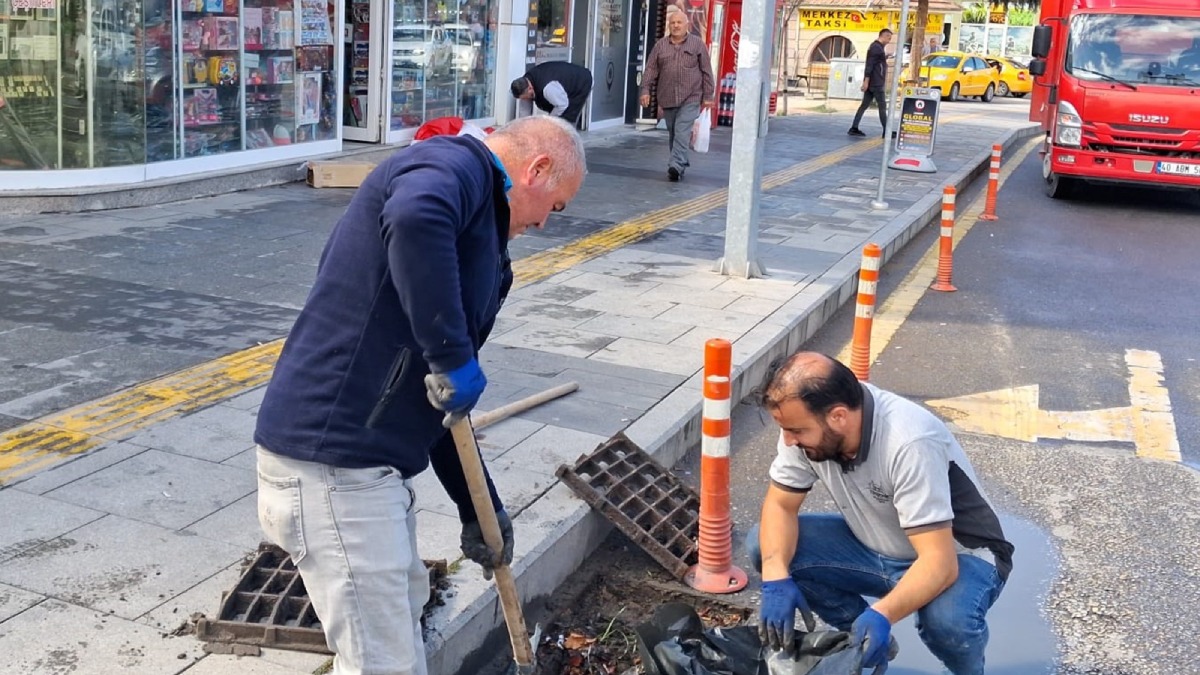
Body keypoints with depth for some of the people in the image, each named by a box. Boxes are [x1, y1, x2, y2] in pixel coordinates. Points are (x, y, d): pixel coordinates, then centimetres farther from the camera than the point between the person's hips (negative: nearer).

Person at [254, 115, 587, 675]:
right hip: (331, 466, -10)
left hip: (368, 461, 10)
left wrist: (480, 509, 25)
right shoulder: (456, 164, -9)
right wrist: (455, 356, -27)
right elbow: (413, 219, -36)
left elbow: (436, 399, 23)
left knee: (404, 604, 28)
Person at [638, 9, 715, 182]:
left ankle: (676, 166, -21)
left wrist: (708, 96, -1)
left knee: (682, 132, -15)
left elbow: (706, 71, 3)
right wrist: (646, 90, -5)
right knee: (672, 133, 9)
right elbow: (650, 70, 7)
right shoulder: (660, 45, 8)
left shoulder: (697, 44, 2)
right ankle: (681, 164, 21)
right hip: (667, 97, 4)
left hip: (690, 98, -4)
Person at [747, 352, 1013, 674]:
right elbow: (780, 505, -9)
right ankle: (861, 638, 9)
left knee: (947, 619, -38)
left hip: (959, 556, -5)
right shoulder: (805, 423, -18)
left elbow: (939, 561, -36)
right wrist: (776, 579, -27)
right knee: (764, 547, -13)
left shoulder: (910, 443, -35)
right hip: (875, 546, 6)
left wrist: (881, 615, -51)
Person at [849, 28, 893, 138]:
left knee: (864, 105, 7)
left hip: (871, 83, 10)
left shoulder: (876, 46, 17)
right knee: (882, 106, -5)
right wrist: (866, 81, -23)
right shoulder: (877, 47, -13)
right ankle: (886, 131, -2)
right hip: (876, 84, -10)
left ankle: (854, 128, 5)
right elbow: (870, 65, -20)